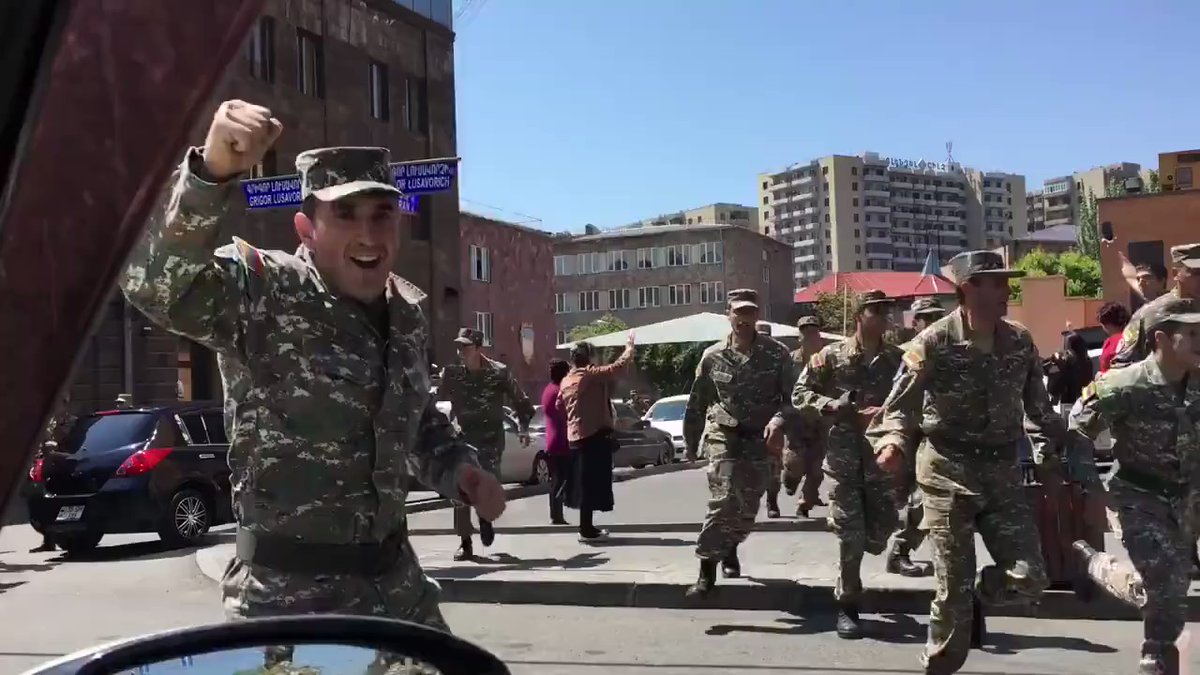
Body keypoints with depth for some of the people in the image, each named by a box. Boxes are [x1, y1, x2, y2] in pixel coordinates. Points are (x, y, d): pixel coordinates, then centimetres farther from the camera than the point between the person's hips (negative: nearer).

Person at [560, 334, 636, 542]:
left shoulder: (566, 381, 11)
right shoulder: (591, 374, -13)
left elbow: (559, 407, 18)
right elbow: (619, 364, -13)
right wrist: (630, 346, 1)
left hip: (575, 436, 9)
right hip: (594, 435, -9)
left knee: (584, 483, 14)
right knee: (592, 483, -5)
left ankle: (586, 527, 20)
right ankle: (586, 530, -5)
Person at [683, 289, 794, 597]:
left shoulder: (777, 353, -6)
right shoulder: (713, 356, -3)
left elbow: (792, 396, -5)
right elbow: (697, 404, 7)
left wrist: (779, 420, -26)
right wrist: (690, 443, 11)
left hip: (760, 439, 1)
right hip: (723, 436, -1)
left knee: (748, 509, 10)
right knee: (723, 501, -16)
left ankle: (729, 549, 41)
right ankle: (707, 570, -8)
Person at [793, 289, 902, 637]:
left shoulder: (897, 358, 5)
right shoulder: (832, 355, -1)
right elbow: (799, 393, 2)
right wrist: (830, 405, -14)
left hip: (883, 457, 2)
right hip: (844, 458, -2)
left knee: (879, 534, 5)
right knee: (850, 534, -2)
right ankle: (847, 607, 13)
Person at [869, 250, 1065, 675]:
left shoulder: (1020, 342, 3)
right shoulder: (933, 342, -10)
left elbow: (1037, 407, 14)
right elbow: (901, 405, -9)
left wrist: (1049, 459, 9)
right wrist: (893, 442, -28)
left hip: (1002, 472, 4)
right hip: (948, 473, -4)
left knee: (1029, 579, -3)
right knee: (953, 587, 0)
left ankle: (979, 596, 31)